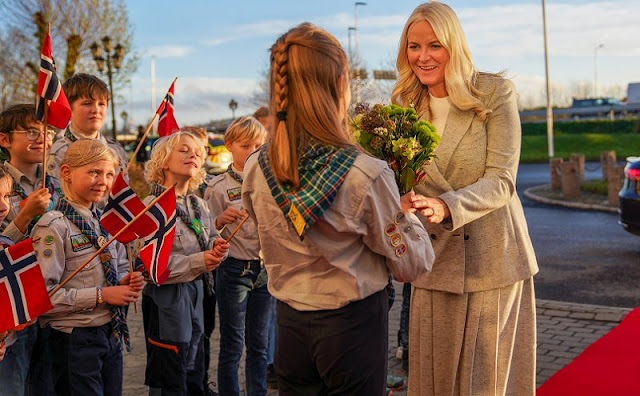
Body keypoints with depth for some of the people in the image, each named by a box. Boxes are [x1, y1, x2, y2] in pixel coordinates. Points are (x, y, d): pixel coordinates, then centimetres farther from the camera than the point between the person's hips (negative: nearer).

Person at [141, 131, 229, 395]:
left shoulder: (199, 205, 11)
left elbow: (212, 241, 18)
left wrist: (217, 248, -6)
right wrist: (197, 262, -20)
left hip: (196, 293, 7)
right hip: (166, 297, -7)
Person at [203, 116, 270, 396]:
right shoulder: (219, 187, -5)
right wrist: (222, 220, -23)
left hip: (264, 268, 4)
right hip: (234, 269, -4)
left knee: (259, 344, 13)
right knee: (232, 345, 5)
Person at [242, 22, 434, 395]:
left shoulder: (255, 171, -8)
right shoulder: (367, 175, -22)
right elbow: (410, 264, -11)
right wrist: (406, 212, 7)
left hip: (289, 325, 4)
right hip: (352, 326, -4)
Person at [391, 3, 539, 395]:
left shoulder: (496, 93, -7)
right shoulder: (405, 104, 5)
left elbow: (501, 181, -14)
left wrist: (447, 208, -31)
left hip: (492, 257, -3)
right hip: (435, 259, 4)